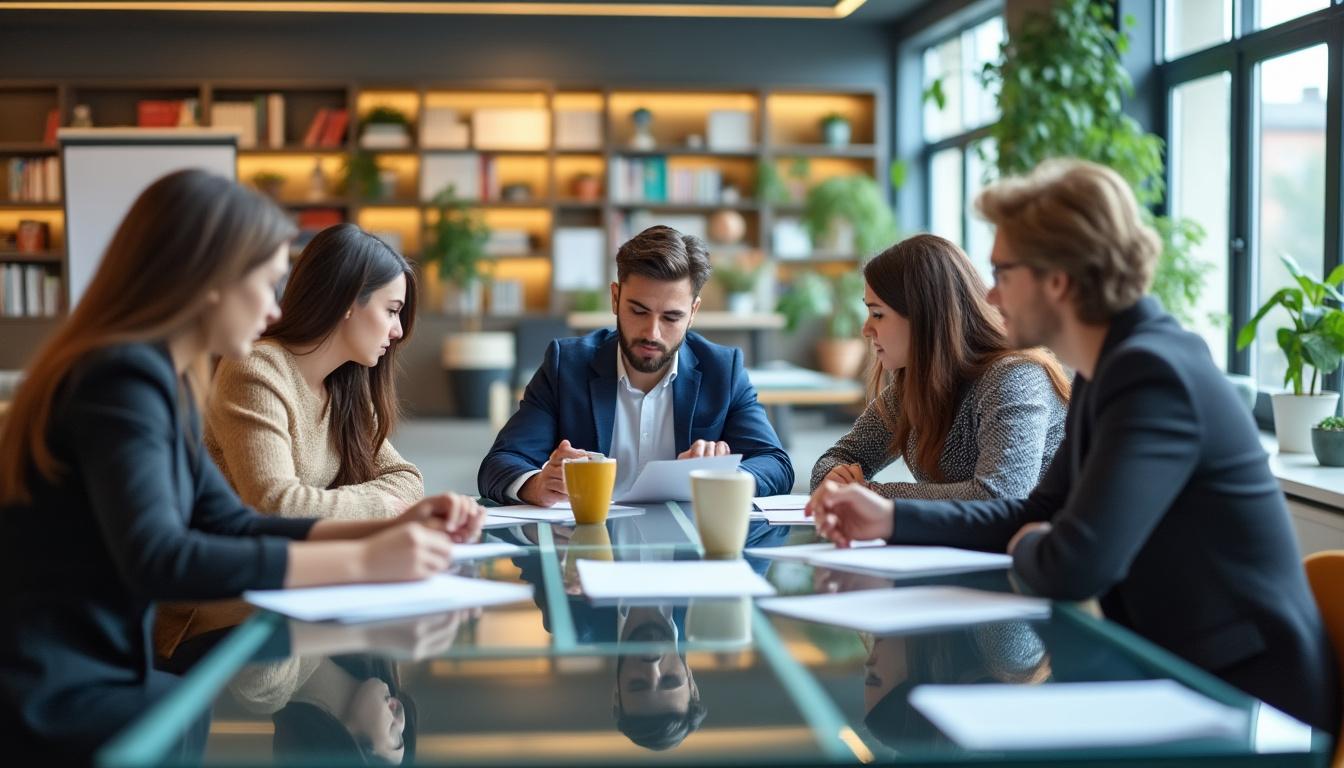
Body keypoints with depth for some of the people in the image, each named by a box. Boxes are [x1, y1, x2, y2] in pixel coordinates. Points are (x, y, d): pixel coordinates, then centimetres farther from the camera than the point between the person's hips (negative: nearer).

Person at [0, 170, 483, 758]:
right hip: (49, 697, -9)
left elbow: (232, 526, 13)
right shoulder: (122, 377, -19)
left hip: (97, 671, 9)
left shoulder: (158, 378, 10)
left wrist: (388, 529, 1)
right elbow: (157, 561, -32)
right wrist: (360, 562, -28)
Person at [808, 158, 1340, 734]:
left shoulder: (1152, 373, -23)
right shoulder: (1108, 369, 7)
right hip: (1177, 673, 8)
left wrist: (1024, 550, -8)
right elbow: (1041, 513, 16)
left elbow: (1072, 567, -31)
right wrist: (894, 518, 6)